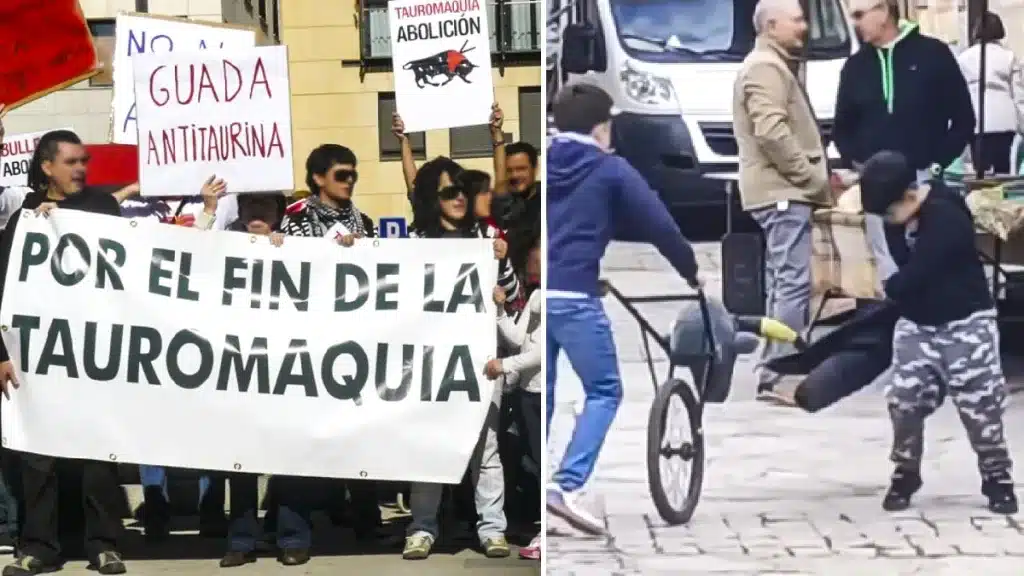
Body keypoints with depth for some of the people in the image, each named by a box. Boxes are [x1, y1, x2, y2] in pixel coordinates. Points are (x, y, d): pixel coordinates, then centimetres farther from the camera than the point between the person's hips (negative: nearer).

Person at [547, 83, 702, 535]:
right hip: (572, 295, -5)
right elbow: (659, 225, 2)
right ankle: (567, 485, -11)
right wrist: (691, 271, 16)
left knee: (540, 394, 13)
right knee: (604, 391, 5)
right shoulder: (610, 170, 2)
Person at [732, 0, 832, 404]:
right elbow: (772, 132, -23)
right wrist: (812, 176, -17)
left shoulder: (774, 66, 22)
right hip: (783, 192, -11)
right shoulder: (765, 68, -12)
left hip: (783, 191, 11)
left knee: (783, 283, 13)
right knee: (793, 282, -14)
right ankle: (778, 376, -17)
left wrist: (811, 179, 17)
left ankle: (776, 372, 16)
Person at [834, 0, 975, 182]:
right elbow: (842, 127, 18)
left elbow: (963, 118, 1)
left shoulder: (933, 53, 0)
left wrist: (938, 164, -7)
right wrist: (855, 163, 0)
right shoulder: (855, 65, 11)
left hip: (922, 177, -3)